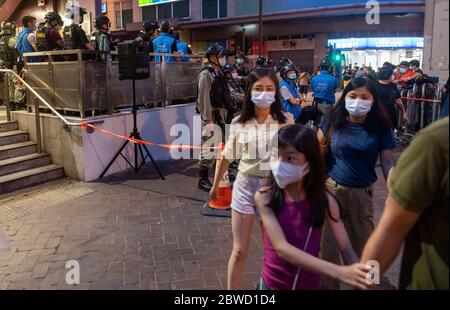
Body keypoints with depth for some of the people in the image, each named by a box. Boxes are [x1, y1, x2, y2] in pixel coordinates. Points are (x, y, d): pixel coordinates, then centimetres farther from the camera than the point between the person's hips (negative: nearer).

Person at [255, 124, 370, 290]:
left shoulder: (324, 200, -15)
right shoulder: (265, 197, -19)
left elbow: (347, 250, -14)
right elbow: (282, 248, -28)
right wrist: (339, 272, -38)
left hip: (310, 284, 1)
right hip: (272, 283, -1)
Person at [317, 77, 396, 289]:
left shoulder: (380, 127, -6)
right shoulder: (334, 121, -5)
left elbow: (387, 163, -6)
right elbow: (318, 151, 3)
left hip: (362, 193, 1)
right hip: (331, 189, 0)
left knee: (362, 244, 18)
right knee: (328, 243, 9)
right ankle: (327, 284, 31)